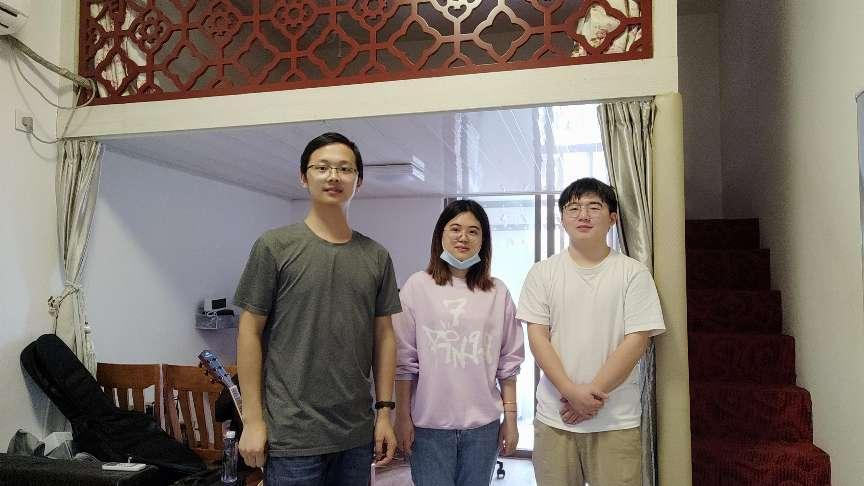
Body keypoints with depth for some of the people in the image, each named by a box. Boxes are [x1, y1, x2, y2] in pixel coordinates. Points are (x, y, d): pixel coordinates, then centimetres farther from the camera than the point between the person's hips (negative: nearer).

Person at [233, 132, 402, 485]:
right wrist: (252, 420, -6)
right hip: (292, 435, -3)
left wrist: (385, 411, 5)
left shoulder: (377, 257, 6)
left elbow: (383, 335, 9)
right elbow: (250, 331, -4)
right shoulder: (274, 246, -4)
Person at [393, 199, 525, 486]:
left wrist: (510, 417, 6)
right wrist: (402, 417, -1)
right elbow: (404, 360, -1)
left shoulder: (498, 293, 4)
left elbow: (508, 362, 7)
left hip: (483, 424, 2)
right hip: (429, 423, -2)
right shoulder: (418, 286, -2)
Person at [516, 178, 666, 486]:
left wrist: (593, 392, -12)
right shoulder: (543, 273, 4)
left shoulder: (633, 273, 0)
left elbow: (636, 341, -6)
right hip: (554, 417, 1)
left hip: (617, 421, -1)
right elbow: (537, 337, -2)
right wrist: (572, 392, -13)